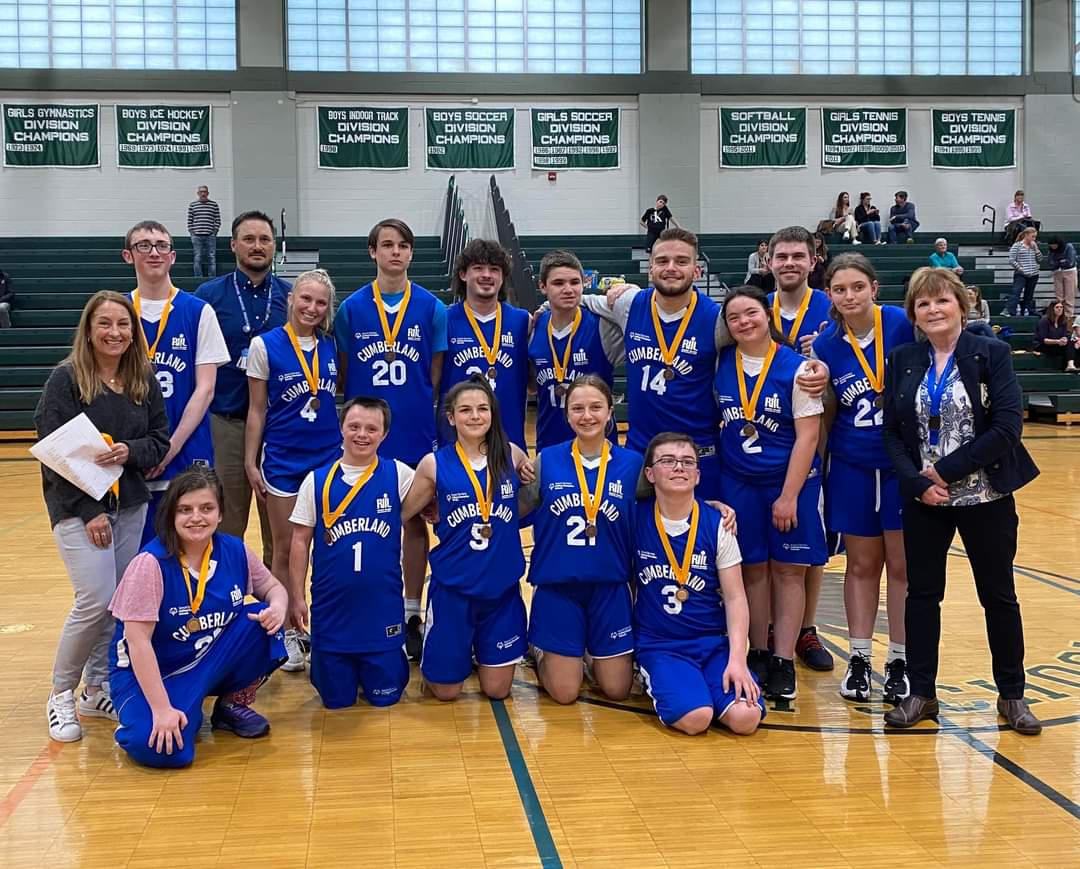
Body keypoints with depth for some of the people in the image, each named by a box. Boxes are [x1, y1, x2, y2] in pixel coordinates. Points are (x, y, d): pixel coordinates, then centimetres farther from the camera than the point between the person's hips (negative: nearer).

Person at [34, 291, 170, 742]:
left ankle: (97, 689, 21)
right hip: (78, 506, -4)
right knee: (96, 601, -13)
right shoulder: (65, 379, -8)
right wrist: (89, 511, -16)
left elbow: (161, 441, 6)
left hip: (131, 505, 5)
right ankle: (61, 695, 8)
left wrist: (129, 451, -17)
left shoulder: (145, 380, 5)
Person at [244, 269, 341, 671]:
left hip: (329, 456, 3)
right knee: (286, 549, 5)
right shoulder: (265, 344, -6)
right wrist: (250, 462, -4)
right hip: (283, 460, -2)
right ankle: (288, 634, 16)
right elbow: (257, 410, -2)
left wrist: (347, 445, 7)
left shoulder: (332, 346, 3)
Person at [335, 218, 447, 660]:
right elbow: (343, 374, 6)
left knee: (414, 522, 7)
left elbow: (437, 374, 4)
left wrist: (418, 409, 0)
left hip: (416, 433, 0)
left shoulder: (431, 308, 0)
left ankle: (411, 616, 18)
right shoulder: (352, 308, 1)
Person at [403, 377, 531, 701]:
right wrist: (445, 518, -3)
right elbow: (403, 514, 3)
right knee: (445, 691, 8)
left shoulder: (512, 456, -2)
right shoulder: (434, 464, -6)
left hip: (503, 587, 1)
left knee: (497, 690, 9)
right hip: (452, 588, -1)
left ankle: (481, 651, 39)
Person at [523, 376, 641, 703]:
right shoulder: (546, 460, -4)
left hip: (609, 587, 1)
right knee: (564, 693, 3)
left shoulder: (633, 463, -4)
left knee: (617, 689, 6)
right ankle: (541, 652, 34)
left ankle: (595, 654, 38)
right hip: (557, 586, -1)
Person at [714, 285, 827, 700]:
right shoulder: (722, 365, 0)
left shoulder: (794, 367, -10)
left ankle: (783, 662, 8)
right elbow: (717, 423, 11)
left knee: (788, 569, 3)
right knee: (752, 569, 7)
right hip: (738, 482, 3)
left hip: (790, 479, -3)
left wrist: (789, 496, -15)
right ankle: (757, 656, 17)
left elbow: (808, 436, -11)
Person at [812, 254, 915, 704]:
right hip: (852, 467, 2)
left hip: (904, 463, -2)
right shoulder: (826, 345, -1)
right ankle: (859, 659, 20)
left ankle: (899, 662, 18)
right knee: (861, 564, 10)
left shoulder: (902, 325, -9)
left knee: (902, 564, 6)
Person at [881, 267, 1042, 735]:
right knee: (921, 593, 8)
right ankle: (921, 693, 21)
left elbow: (1006, 428, -14)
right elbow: (892, 433, 1)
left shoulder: (992, 354, -6)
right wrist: (918, 482, -14)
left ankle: (1012, 695, 23)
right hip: (924, 499, 2)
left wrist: (947, 470, -17)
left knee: (998, 595, 8)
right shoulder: (902, 361, 3)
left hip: (985, 497, -2)